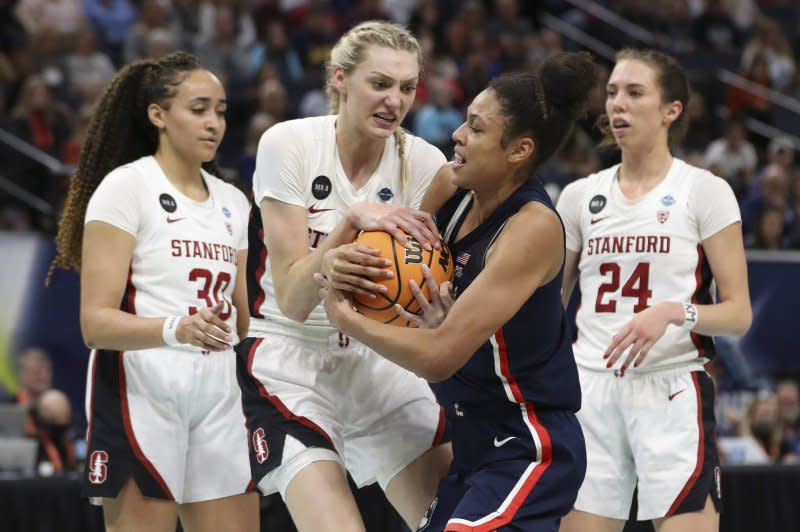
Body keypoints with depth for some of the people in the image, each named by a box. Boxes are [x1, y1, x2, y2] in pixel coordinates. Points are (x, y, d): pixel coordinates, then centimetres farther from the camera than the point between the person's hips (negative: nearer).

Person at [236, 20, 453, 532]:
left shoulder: (424, 163, -5)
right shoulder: (289, 143, -12)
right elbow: (292, 299, -17)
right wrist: (353, 219, -31)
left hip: (383, 362, 4)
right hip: (292, 361, -4)